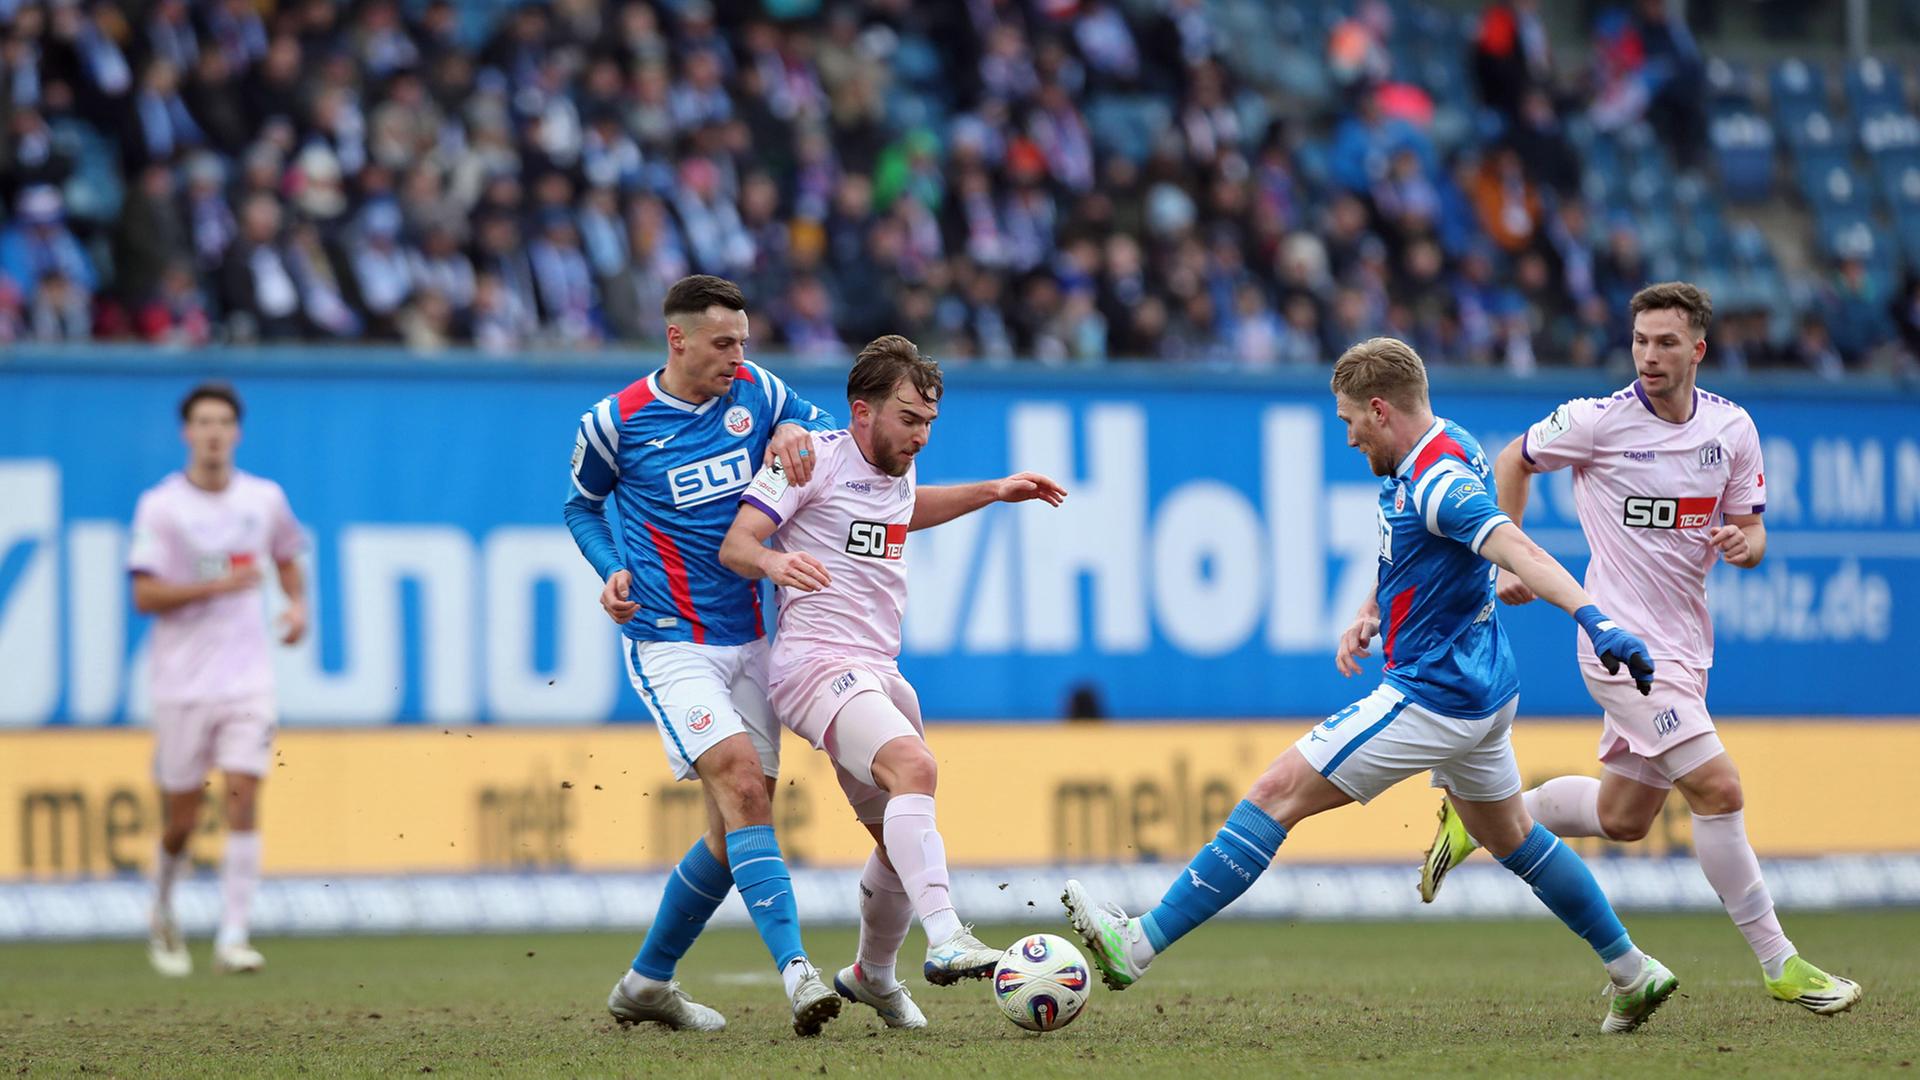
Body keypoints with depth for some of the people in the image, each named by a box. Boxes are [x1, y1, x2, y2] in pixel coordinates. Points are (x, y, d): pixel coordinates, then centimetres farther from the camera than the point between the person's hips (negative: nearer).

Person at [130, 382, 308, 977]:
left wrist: (298, 604, 5)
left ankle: (232, 938, -12)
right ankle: (162, 915, 32)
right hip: (181, 681, -2)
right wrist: (217, 586, -20)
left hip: (248, 677, 2)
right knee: (181, 820, 4)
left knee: (244, 798, -12)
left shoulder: (265, 499, 5)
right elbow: (144, 596, -11)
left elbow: (287, 558, 24)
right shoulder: (160, 505, -6)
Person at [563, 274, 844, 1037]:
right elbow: (582, 505, 11)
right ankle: (796, 970, -33)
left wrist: (797, 435, -4)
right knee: (741, 784, -24)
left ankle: (647, 982, 24)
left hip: (746, 639, 6)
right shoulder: (614, 423, -6)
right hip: (669, 645, -6)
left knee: (736, 830, 7)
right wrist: (612, 572, -6)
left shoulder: (756, 392, 3)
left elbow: (823, 425, 20)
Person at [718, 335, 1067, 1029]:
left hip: (878, 672, 9)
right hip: (817, 661, -9)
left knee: (901, 839, 14)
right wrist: (775, 561, -34)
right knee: (913, 764, -33)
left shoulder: (896, 475, 18)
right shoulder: (814, 458, -6)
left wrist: (993, 492, 34)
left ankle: (872, 974, 38)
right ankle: (946, 939, -45)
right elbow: (734, 544, -12)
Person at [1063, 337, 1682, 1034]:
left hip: (1430, 699, -10)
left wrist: (1594, 617, -51)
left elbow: (1520, 552, -37)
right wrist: (1367, 615, 10)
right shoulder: (1440, 450, 8)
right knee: (1510, 837, 24)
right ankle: (1633, 973, 31)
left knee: (1278, 792, -11)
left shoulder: (1439, 481, -23)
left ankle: (1140, 946, -11)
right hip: (1481, 688, 11)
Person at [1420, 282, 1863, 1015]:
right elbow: (1513, 462, 6)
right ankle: (1778, 964, -9)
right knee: (1718, 789, -16)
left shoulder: (1733, 429, 2)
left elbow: (1751, 532, 8)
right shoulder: (1599, 420, -11)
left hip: (1685, 645, 7)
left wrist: (1742, 544, -15)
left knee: (1623, 817, 14)